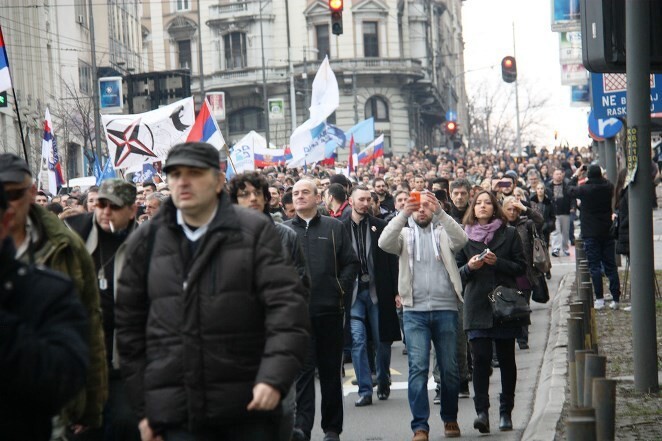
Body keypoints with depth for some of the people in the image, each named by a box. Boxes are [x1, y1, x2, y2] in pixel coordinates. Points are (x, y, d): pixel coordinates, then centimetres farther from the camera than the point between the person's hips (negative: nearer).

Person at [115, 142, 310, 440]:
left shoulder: (254, 231, 2)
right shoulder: (146, 241, 9)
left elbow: (286, 307, -6)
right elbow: (129, 324, 12)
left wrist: (274, 378, -20)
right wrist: (142, 408, 8)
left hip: (249, 405, -1)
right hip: (178, 414, 2)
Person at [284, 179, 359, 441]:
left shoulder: (334, 228, 9)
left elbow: (351, 263, 7)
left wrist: (341, 289, -3)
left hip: (330, 310, 1)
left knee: (330, 370, 8)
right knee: (303, 369, -7)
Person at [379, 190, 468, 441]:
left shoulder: (443, 232, 10)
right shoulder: (405, 233, 10)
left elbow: (460, 240, -13)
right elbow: (384, 243, -11)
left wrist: (440, 213, -26)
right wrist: (403, 214, -23)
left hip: (445, 309, 1)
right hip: (415, 311, -1)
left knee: (449, 368, 7)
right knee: (418, 368, -8)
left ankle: (450, 418, 24)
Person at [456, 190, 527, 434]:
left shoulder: (509, 234, 6)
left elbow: (521, 267, 2)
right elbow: (457, 273, 10)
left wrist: (498, 262, -13)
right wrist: (470, 267, -11)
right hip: (477, 306, 0)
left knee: (506, 359, 4)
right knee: (481, 358, -11)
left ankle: (506, 412, 12)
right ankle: (481, 411, -16)